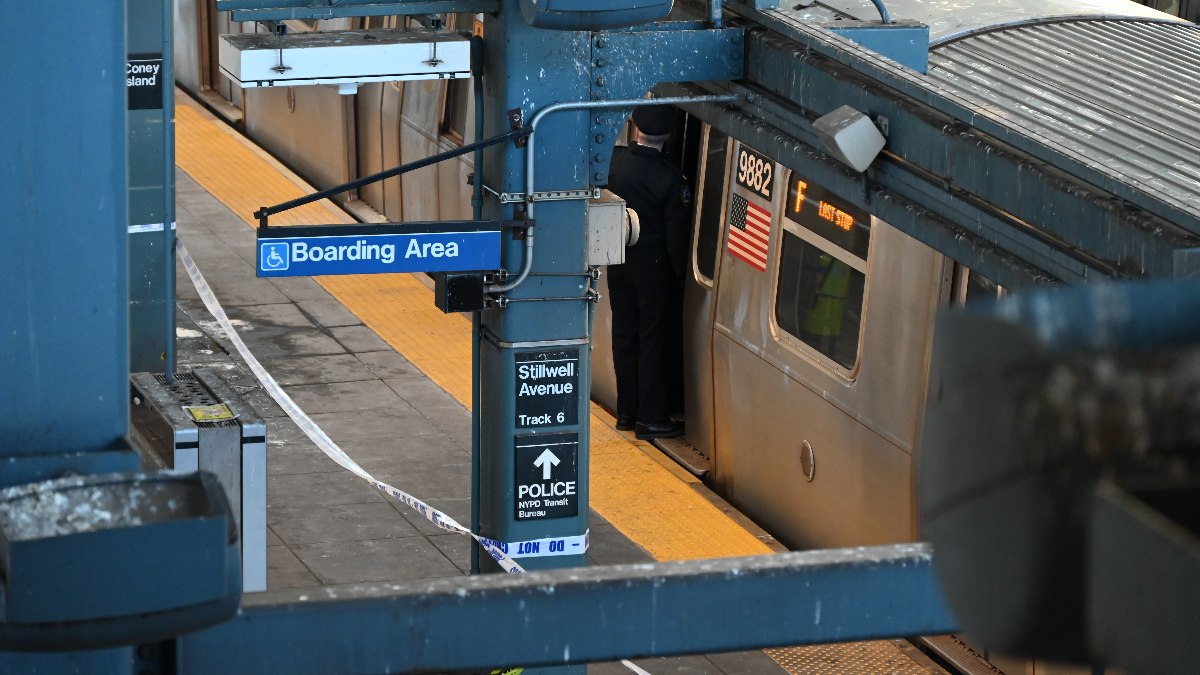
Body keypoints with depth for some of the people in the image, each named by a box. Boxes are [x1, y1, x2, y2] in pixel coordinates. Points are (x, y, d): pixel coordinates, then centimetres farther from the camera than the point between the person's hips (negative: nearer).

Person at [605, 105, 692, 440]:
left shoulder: (614, 161, -8)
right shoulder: (670, 178, -19)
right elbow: (677, 235, -14)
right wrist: (680, 273, -2)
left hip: (619, 260, 4)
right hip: (653, 264, -4)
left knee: (624, 334, 15)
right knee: (654, 341, 4)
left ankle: (626, 412, 23)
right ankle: (650, 418, 8)